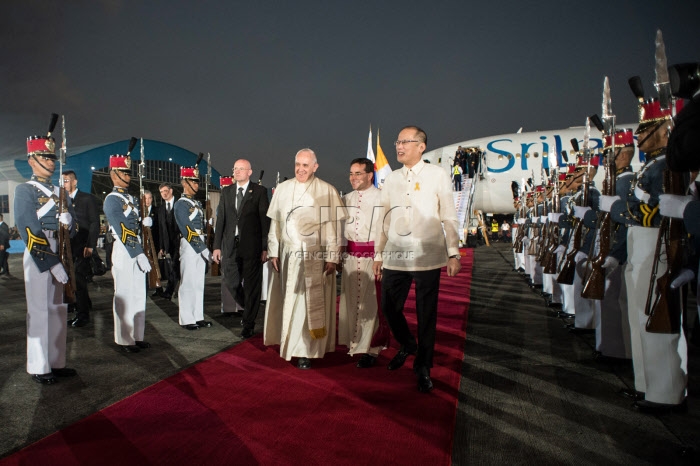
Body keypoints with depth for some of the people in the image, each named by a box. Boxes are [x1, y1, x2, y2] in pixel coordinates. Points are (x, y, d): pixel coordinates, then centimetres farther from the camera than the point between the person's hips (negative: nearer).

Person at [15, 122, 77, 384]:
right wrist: (52, 264, -18)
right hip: (38, 258, -7)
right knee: (40, 311, 0)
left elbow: (71, 226, 14)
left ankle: (56, 362, 20)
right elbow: (30, 232, -14)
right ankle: (39, 368, 10)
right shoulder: (24, 190, -6)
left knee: (59, 311, 10)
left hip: (60, 256, 7)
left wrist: (67, 221, -11)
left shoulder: (58, 191, 15)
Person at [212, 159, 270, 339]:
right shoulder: (226, 192, 12)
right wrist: (217, 246, 5)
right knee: (231, 283, 7)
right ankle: (248, 309, 34)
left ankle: (248, 325, 15)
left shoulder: (259, 191, -1)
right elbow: (220, 220, 11)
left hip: (252, 246, -4)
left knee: (252, 285, 2)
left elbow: (265, 220, -4)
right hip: (231, 246, 4)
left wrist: (265, 248, -9)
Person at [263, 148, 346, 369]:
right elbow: (275, 223, 9)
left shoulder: (326, 191, -3)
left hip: (315, 256, -3)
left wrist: (332, 257, -9)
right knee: (288, 300, 9)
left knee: (310, 302, 0)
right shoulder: (282, 189, 8)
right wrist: (273, 252, 5)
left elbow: (333, 227, -6)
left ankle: (306, 350, 8)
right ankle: (288, 341, 24)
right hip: (287, 254, 4)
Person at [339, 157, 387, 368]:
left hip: (373, 257, -5)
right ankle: (353, 343, 25)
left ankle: (370, 350, 9)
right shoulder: (347, 199, 12)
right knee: (351, 301, 11)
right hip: (350, 257, 5)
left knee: (370, 304, -1)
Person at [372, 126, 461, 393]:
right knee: (389, 307, 7)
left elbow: (449, 218, 2)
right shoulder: (391, 179, 12)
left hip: (427, 257, -3)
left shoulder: (437, 175, 2)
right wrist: (378, 254, 14)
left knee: (426, 314, 3)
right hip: (395, 257, 4)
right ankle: (407, 345, 36)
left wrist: (453, 254, -3)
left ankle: (423, 367, 20)